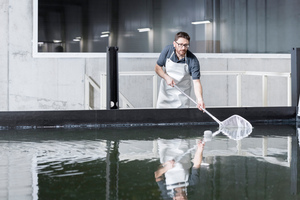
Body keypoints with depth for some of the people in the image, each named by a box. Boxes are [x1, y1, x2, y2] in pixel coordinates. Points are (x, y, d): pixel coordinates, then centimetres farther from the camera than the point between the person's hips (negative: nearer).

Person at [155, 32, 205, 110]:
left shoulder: (193, 60, -25)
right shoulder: (168, 50, -16)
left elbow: (196, 82, -28)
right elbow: (158, 67, -4)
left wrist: (199, 99, -44)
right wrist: (167, 77, -23)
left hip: (182, 94, -2)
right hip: (165, 91, 2)